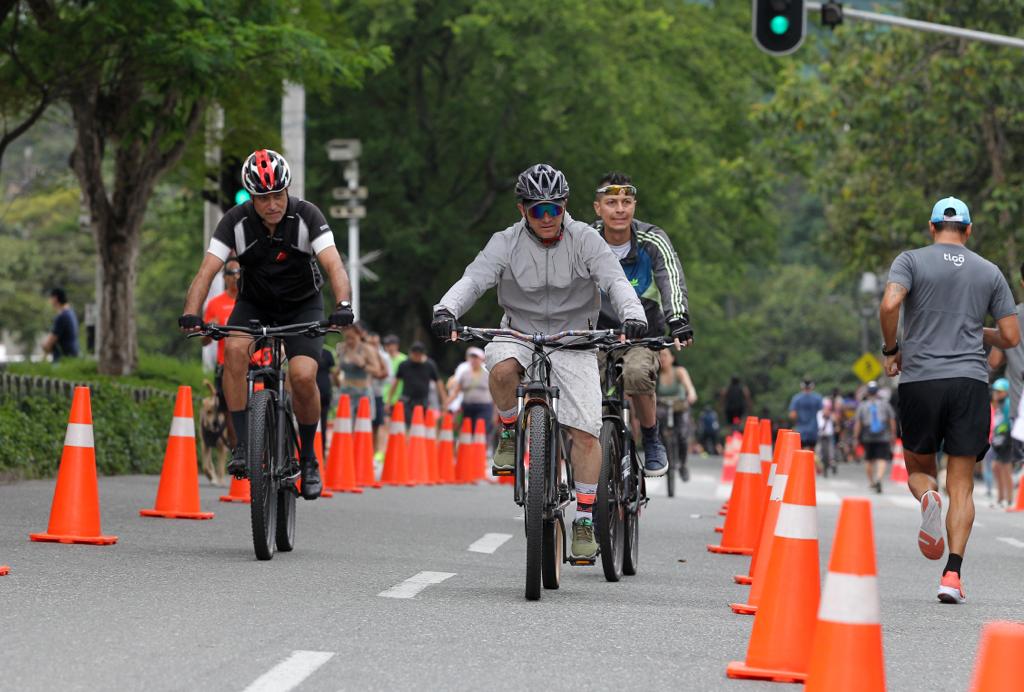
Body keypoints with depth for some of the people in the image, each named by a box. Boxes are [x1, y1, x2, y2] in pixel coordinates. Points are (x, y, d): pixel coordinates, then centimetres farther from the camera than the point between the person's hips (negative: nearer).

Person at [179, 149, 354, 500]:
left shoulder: (307, 216, -22)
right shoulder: (236, 221, -19)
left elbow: (334, 264, -33)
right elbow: (207, 271, -25)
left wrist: (343, 305, -52)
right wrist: (190, 315, -42)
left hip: (303, 304, -1)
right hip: (254, 303, 1)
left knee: (303, 376, -23)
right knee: (234, 348, -30)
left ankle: (308, 458, 1)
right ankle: (243, 445, -23)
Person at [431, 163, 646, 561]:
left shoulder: (584, 240, -9)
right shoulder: (506, 244, -8)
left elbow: (615, 280, -20)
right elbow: (473, 279, -22)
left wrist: (633, 315, -41)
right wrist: (446, 310, -43)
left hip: (574, 341, 0)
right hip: (520, 335, 0)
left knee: (585, 434, -13)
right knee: (502, 368, -37)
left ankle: (584, 520, -1)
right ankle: (509, 435, -8)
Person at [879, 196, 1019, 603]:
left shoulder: (912, 261, 4)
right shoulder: (989, 272, 11)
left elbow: (889, 304, -14)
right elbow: (1011, 337, 8)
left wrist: (891, 349, 1)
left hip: (920, 378, -1)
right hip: (970, 380, 1)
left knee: (918, 468, 18)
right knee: (962, 485, 2)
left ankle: (927, 498, -18)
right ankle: (952, 574, -12)